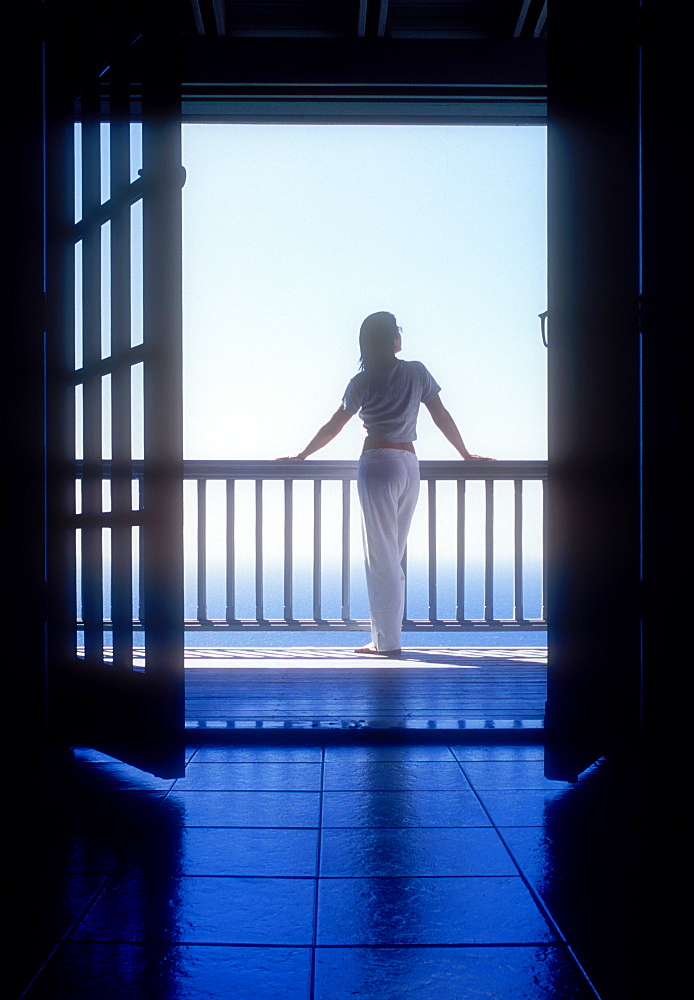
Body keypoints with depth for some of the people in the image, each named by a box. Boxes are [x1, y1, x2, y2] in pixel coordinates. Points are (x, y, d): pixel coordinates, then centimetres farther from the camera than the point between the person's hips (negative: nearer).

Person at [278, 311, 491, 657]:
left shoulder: (363, 382, 0)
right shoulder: (417, 372, 8)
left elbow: (333, 427, 6)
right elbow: (442, 417, 12)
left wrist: (301, 455, 18)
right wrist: (466, 455, 23)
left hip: (378, 462, -4)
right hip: (410, 465, 4)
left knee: (380, 556, -2)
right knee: (393, 554, 11)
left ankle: (388, 641, -2)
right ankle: (385, 636, 13)